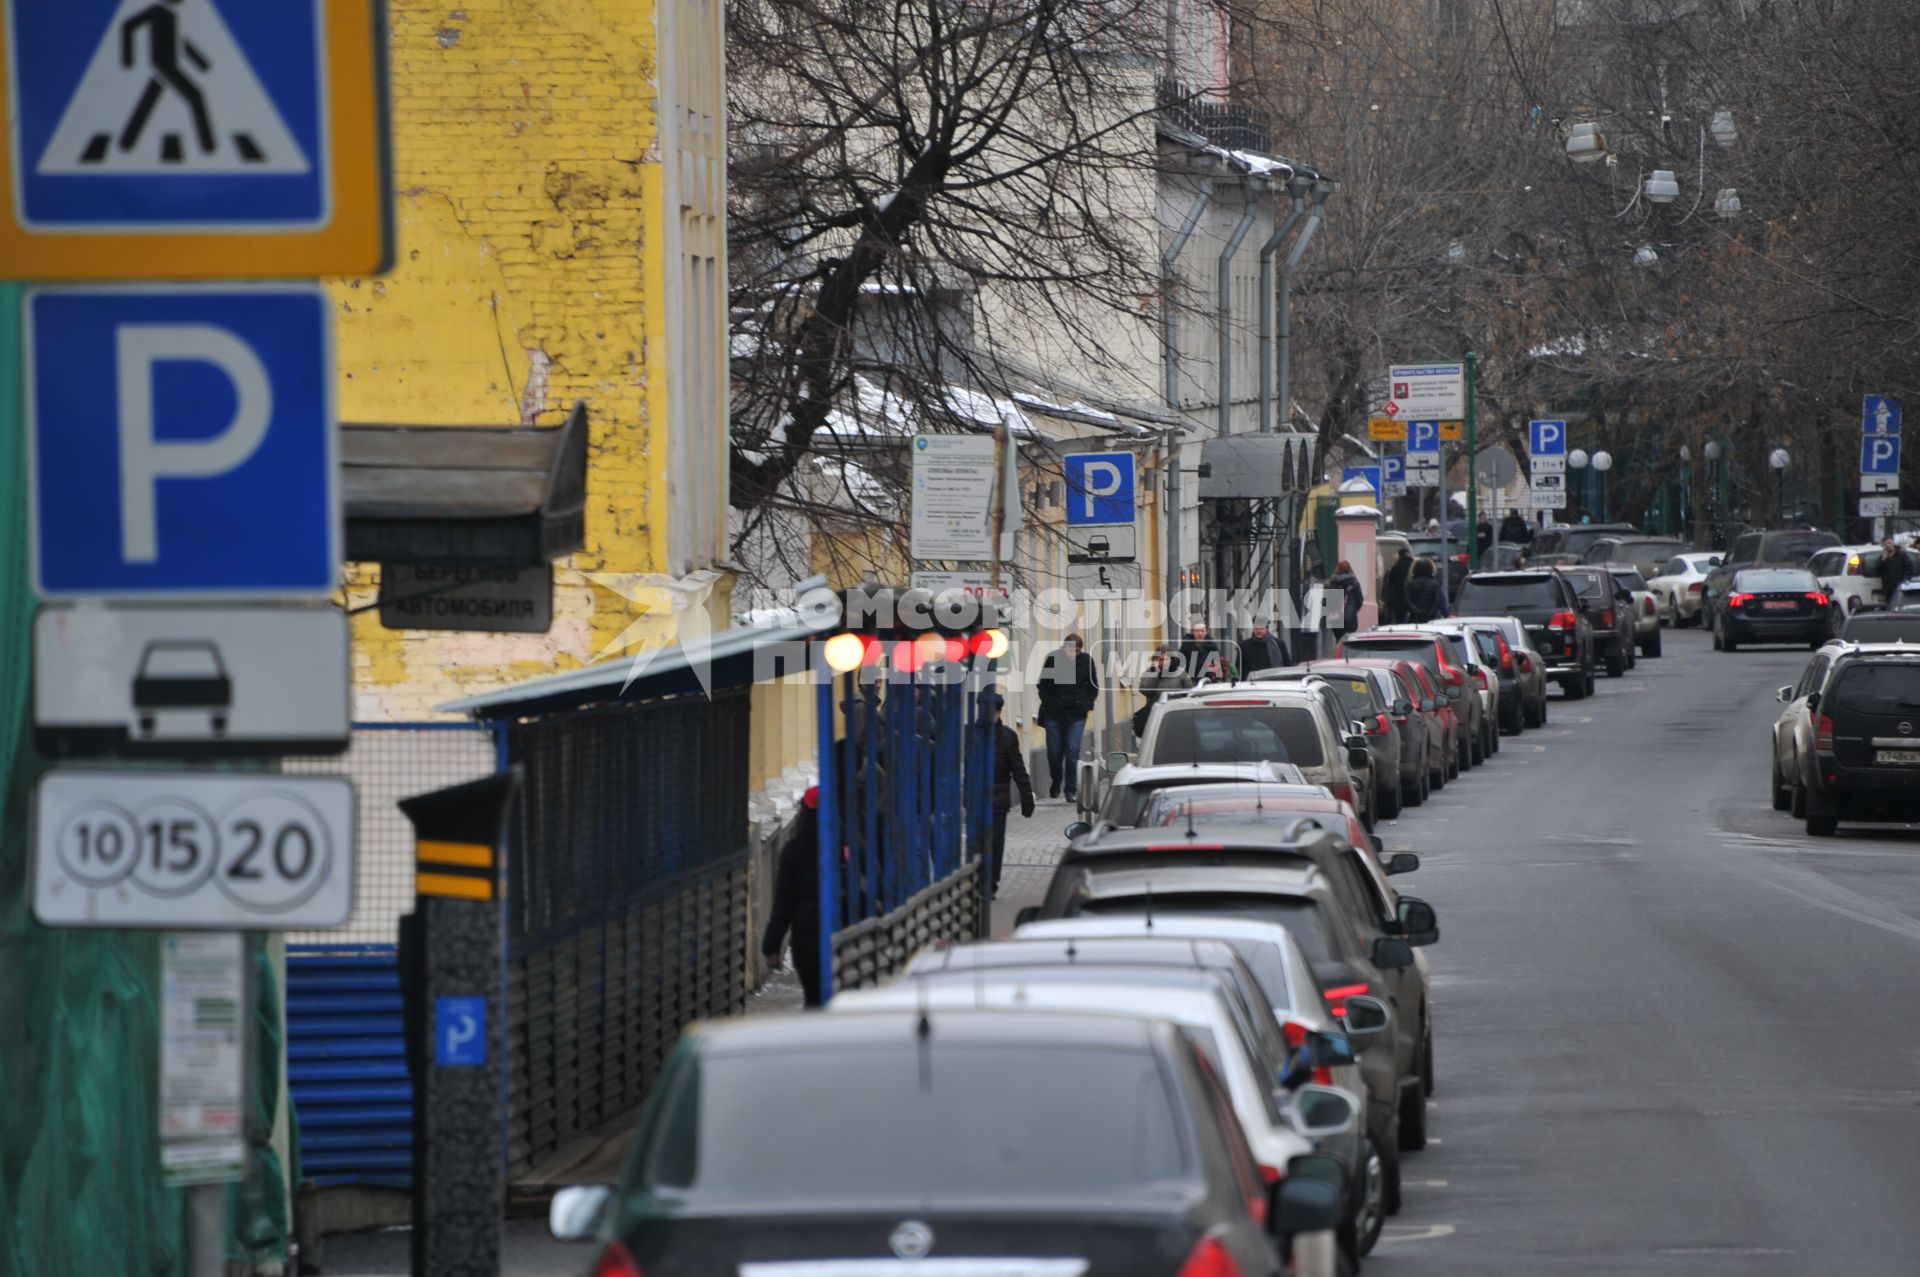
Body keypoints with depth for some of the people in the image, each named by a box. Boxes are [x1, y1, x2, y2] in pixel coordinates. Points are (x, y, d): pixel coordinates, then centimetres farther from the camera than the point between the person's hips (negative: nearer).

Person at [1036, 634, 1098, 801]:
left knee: (1072, 751, -9)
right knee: (1054, 752, 6)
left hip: (1076, 714, -1)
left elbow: (1093, 686, 11)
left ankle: (1071, 790, -3)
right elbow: (1043, 685, 6)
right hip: (1054, 714, 1)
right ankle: (1056, 784, 29)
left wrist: (1088, 705, 2)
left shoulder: (1086, 660, -2)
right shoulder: (1053, 658, -5)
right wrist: (1048, 704, -1)